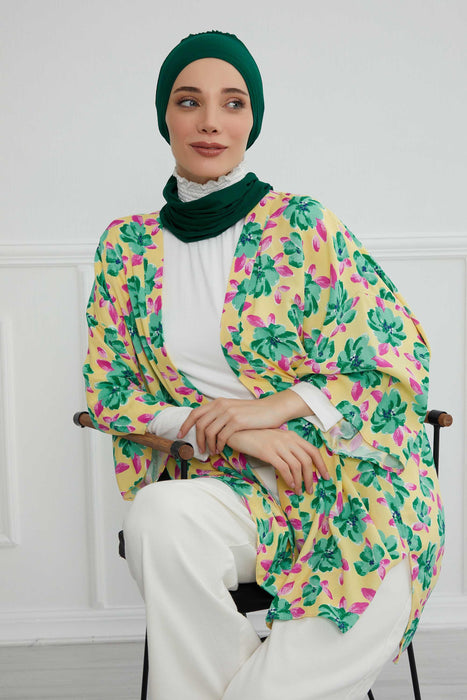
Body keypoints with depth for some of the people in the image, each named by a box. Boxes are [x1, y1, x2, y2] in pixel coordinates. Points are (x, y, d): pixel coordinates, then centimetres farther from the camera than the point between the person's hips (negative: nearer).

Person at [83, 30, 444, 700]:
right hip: (229, 486, 3)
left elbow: (406, 363, -2)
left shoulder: (302, 225, -2)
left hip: (356, 484, -2)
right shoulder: (128, 248, 7)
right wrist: (227, 432, -11)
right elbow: (108, 392, 6)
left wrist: (275, 406, -14)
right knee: (159, 514, -32)